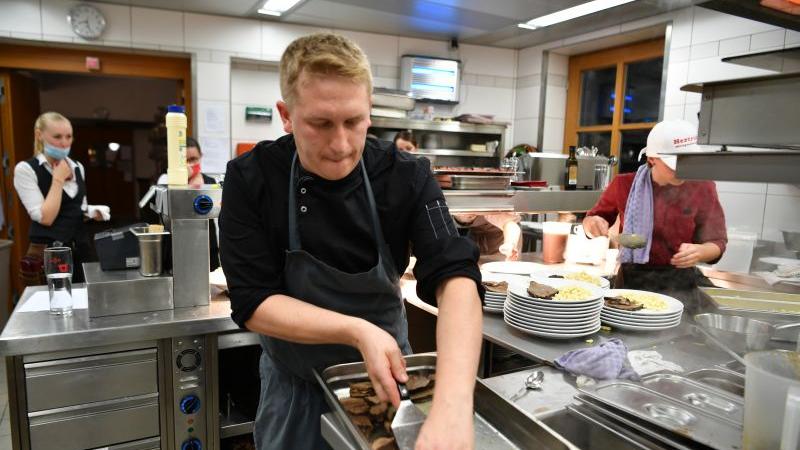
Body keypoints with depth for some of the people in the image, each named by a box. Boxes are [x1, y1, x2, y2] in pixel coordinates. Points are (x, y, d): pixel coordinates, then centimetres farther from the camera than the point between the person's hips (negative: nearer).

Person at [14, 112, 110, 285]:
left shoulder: (77, 167, 10)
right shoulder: (25, 169, -8)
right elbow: (45, 217, -16)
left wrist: (92, 211, 1)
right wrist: (58, 178, -13)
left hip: (80, 249, 6)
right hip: (47, 254, -6)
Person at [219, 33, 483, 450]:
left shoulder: (406, 177, -20)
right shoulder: (251, 180, -19)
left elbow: (455, 278, -31)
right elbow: (253, 304, -20)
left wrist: (453, 406, -45)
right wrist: (357, 332, -33)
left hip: (386, 370, 1)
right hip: (294, 382, 0)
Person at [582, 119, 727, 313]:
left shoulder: (702, 187, -2)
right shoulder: (625, 185, -2)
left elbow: (717, 242, 1)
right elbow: (594, 218, 12)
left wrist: (699, 252, -23)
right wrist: (592, 224, -13)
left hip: (679, 282, 0)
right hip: (630, 278, 0)